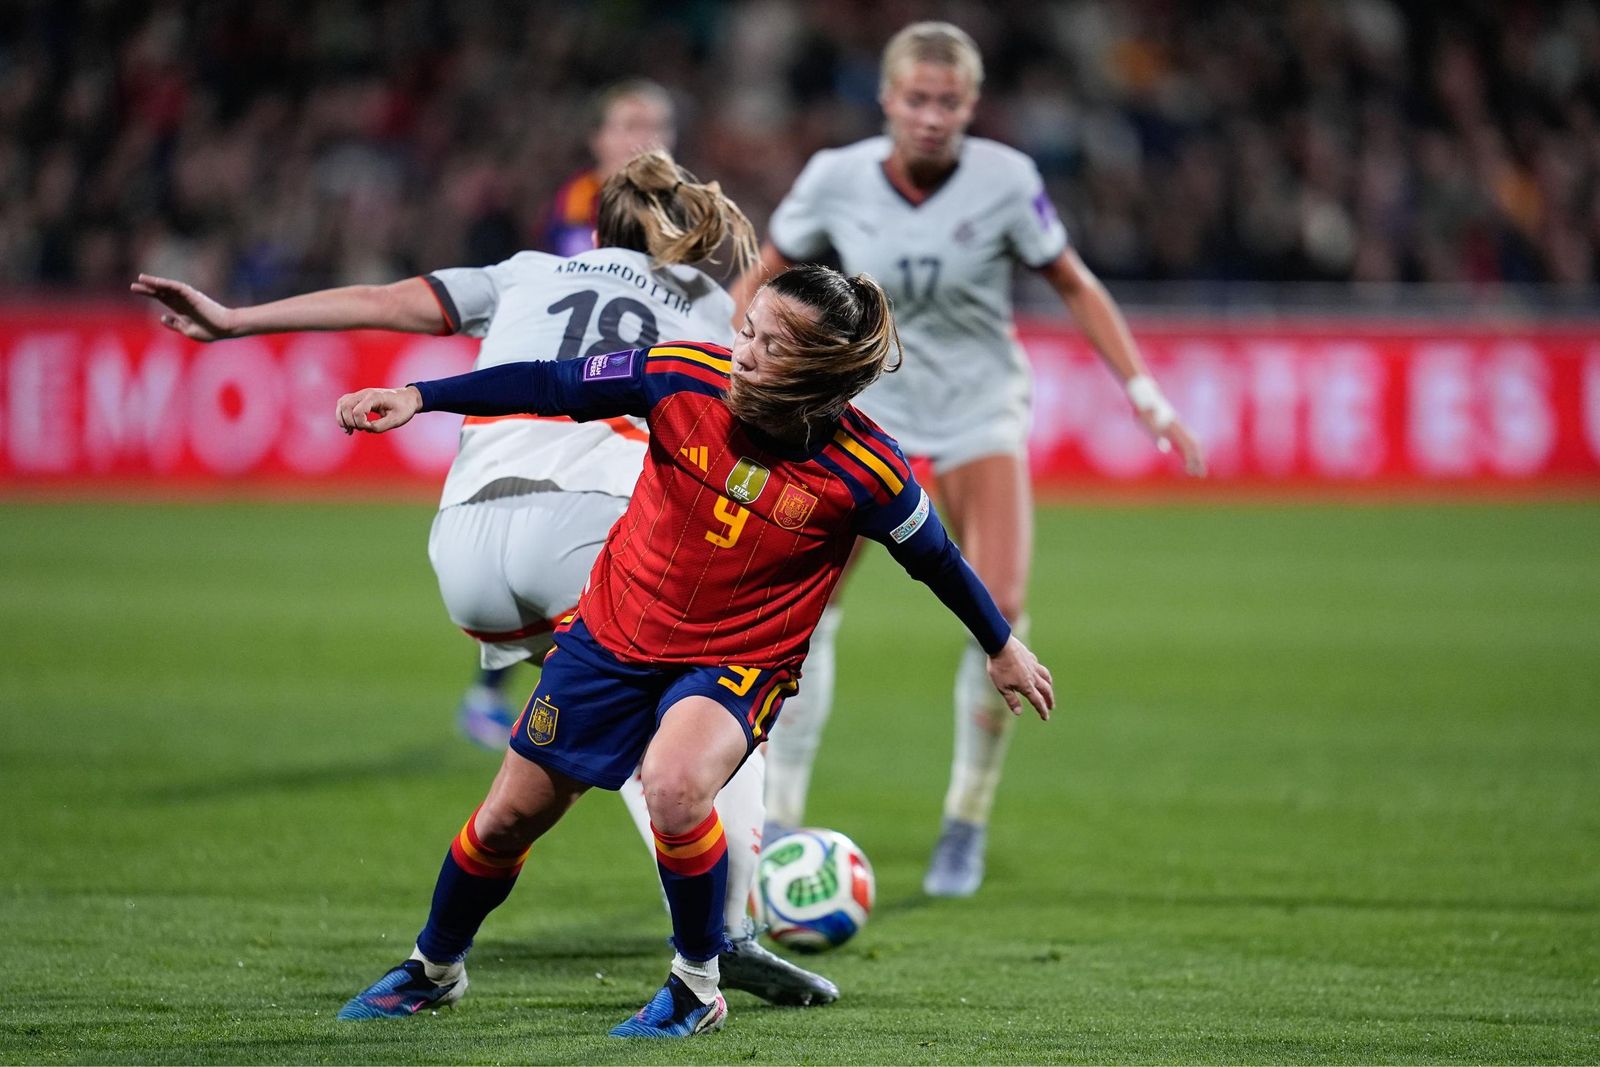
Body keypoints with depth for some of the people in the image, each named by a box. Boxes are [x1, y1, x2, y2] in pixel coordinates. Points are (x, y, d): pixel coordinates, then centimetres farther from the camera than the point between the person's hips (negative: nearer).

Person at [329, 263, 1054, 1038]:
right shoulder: (683, 376, -19)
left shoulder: (865, 470, -22)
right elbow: (551, 386, -10)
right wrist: (418, 398, -15)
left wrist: (1001, 647, 9)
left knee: (674, 789, -34)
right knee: (509, 817, 11)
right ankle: (434, 967, 40)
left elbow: (935, 559, -5)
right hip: (614, 628, 3)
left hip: (738, 662, -3)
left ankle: (697, 987, -9)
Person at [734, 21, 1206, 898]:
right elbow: (765, 276, 2)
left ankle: (967, 823, 6)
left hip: (980, 407, 0)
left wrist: (1145, 394, -6)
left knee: (999, 609, -15)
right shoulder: (836, 179, -13)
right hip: (866, 402, 0)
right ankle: (778, 818, -7)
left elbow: (1074, 287, -2)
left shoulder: (1005, 181, -14)